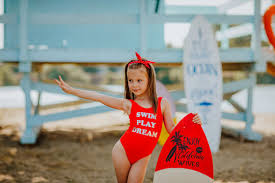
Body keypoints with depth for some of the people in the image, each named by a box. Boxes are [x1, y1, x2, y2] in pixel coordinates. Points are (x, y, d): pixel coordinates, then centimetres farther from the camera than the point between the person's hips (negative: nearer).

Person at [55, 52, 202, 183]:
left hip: (142, 158, 0)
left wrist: (191, 123, -10)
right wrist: (71, 90, -4)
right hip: (123, 151, 0)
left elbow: (172, 129, 6)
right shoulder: (128, 104, -2)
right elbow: (99, 97, -3)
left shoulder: (162, 103, 0)